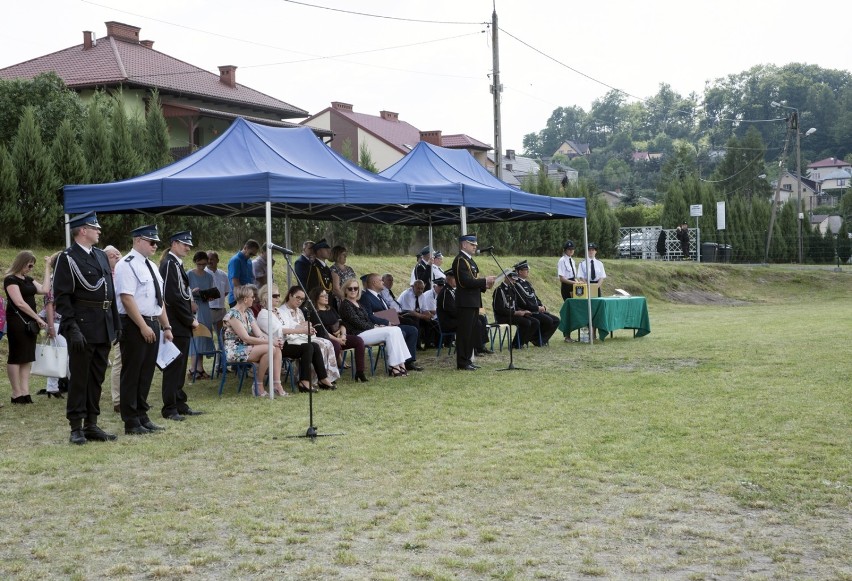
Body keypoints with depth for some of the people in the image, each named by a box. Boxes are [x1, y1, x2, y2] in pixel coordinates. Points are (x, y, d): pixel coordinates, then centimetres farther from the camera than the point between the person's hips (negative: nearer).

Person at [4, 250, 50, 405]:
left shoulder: (28, 279, 16)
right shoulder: (11, 279, -10)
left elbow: (44, 289, 3)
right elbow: (20, 303, -18)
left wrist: (47, 268, 8)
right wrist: (38, 318, -17)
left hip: (30, 322, 8)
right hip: (17, 322, -8)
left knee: (28, 357, 6)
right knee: (16, 357, -3)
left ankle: (25, 392, 7)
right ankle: (17, 394, 0)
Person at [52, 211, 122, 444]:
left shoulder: (101, 255, 15)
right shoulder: (68, 258, -7)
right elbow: (62, 296, -12)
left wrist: (116, 323, 14)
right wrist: (72, 328, -20)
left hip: (104, 328, 7)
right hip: (82, 327, -7)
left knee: (97, 378, 11)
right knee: (79, 378, -1)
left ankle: (91, 424, 19)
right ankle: (76, 428, 6)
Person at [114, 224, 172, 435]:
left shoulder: (151, 266, 17)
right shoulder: (127, 265, -11)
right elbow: (127, 298, -18)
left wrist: (166, 326, 15)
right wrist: (143, 326, -21)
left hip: (152, 325, 9)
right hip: (134, 325, -9)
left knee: (146, 373, 12)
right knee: (132, 374, -2)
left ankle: (142, 417, 20)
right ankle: (131, 423, 3)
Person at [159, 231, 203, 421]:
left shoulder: (177, 264, 17)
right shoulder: (169, 264, -14)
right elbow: (173, 297, -20)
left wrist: (190, 318, 11)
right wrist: (190, 320, -14)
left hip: (182, 326, 10)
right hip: (176, 326, -10)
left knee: (180, 366, 14)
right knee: (173, 366, -5)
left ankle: (180, 404, 21)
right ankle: (169, 408, 0)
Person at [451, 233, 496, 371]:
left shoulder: (469, 260, 19)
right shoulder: (460, 260, -13)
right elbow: (465, 281, -22)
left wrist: (484, 286, 8)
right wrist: (485, 281, -17)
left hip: (473, 302, 10)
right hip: (465, 303, -10)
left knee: (472, 333, 13)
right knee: (464, 332, -6)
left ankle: (468, 359, 19)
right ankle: (462, 363, -2)